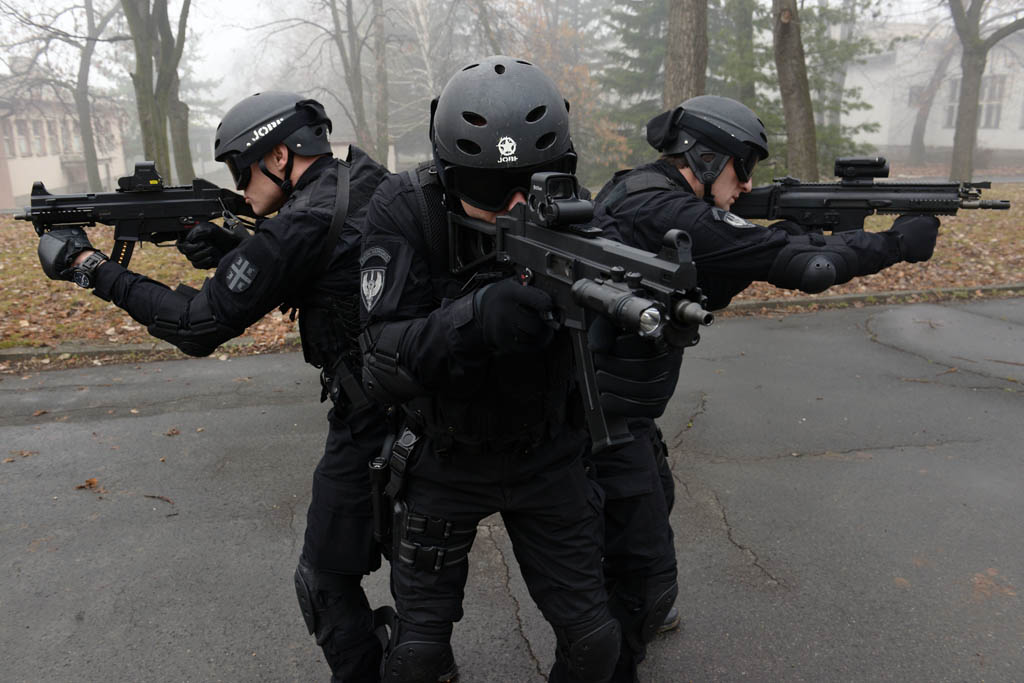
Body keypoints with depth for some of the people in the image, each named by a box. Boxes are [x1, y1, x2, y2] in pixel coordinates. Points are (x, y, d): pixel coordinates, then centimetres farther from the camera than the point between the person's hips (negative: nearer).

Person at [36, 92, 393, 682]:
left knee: (327, 582, 9)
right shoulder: (368, 181, 6)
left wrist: (92, 269, -6)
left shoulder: (304, 225, -21)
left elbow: (200, 325, -16)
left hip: (370, 427, -9)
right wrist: (227, 249, 1)